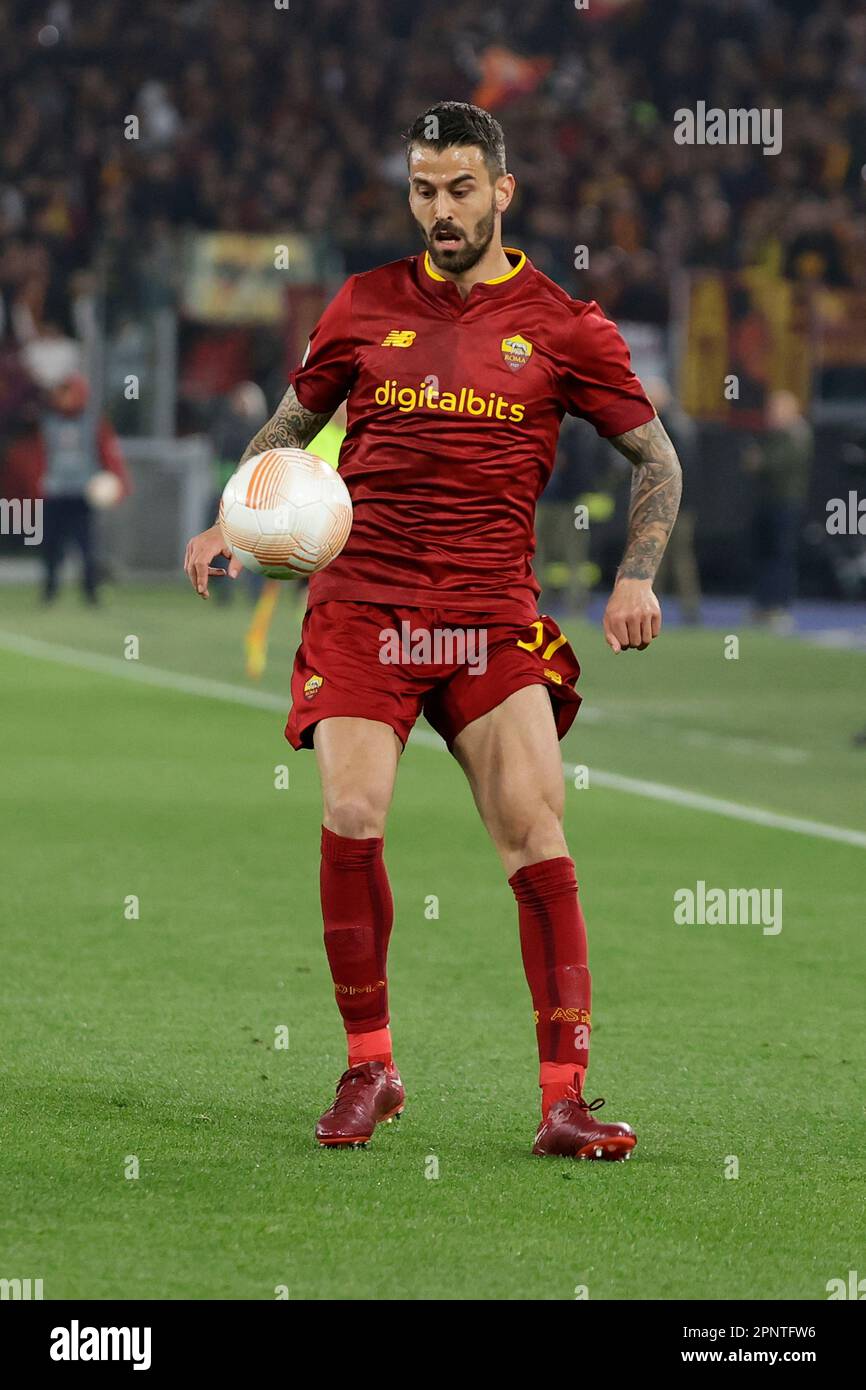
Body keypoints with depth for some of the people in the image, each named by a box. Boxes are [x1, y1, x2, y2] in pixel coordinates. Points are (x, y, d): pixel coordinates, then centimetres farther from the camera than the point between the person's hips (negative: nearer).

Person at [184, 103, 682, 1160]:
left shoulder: (563, 326, 5)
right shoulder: (366, 306, 9)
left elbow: (656, 458, 13)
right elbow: (288, 427, 22)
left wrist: (636, 579, 0)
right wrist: (234, 523, 6)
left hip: (494, 618, -1)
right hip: (360, 605, 1)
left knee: (537, 837, -11)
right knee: (351, 817, -15)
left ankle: (565, 1099, -9)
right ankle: (369, 1066, 3)